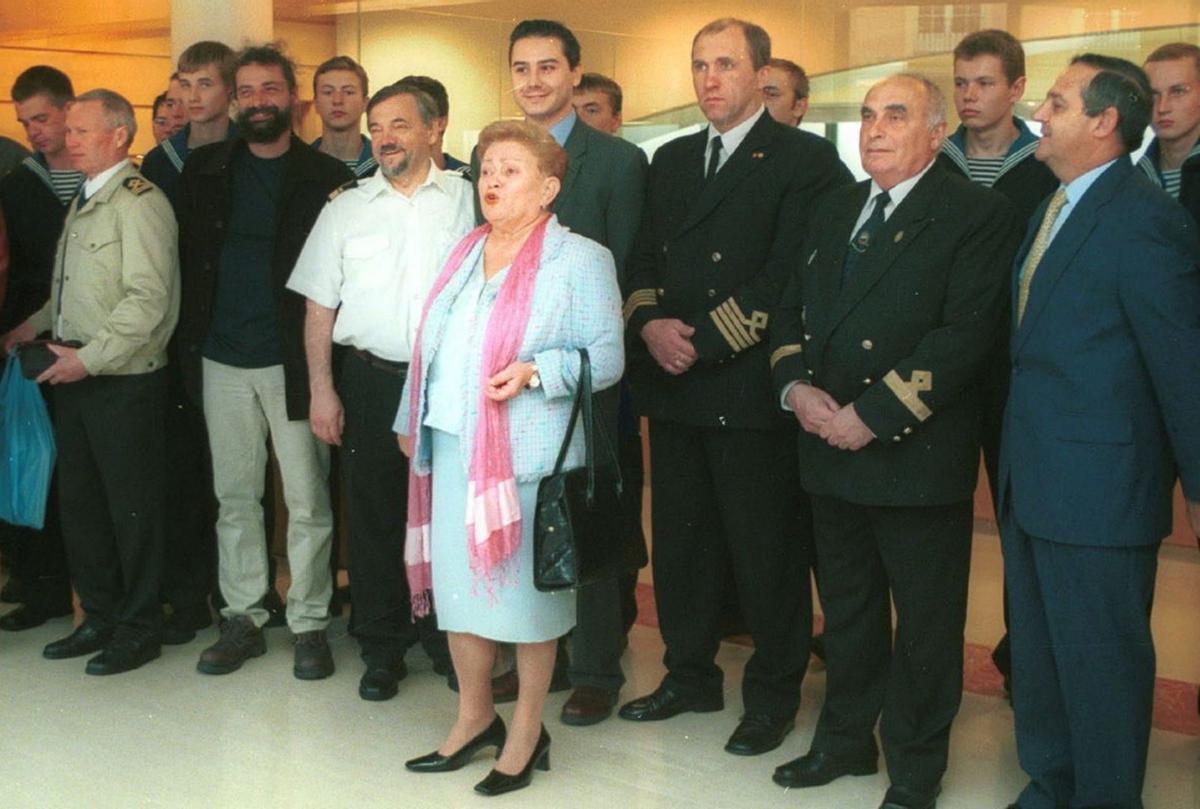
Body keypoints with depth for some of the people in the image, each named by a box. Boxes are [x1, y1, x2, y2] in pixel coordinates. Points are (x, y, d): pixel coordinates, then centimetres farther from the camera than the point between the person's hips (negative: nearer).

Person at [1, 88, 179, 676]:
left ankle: (139, 628, 16)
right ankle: (100, 616, 28)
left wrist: (90, 357, -19)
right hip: (76, 380, 9)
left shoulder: (139, 202, -13)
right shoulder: (84, 202, 16)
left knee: (133, 507, 3)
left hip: (125, 383, -9)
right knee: (79, 502, 14)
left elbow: (147, 299, -20)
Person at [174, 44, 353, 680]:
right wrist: (189, 346, 4)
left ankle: (309, 623, 13)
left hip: (291, 360, -3)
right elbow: (188, 259, 11)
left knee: (307, 500, 1)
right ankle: (243, 618, 22)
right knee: (234, 495, 11)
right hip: (222, 361, 4)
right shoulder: (205, 170, 9)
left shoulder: (326, 177, -1)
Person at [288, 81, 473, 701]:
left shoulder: (469, 200, 3)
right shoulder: (345, 208, 8)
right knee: (373, 517, 7)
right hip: (371, 379, 2)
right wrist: (321, 389, 1)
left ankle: (453, 645, 21)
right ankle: (382, 650, 20)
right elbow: (320, 306, 8)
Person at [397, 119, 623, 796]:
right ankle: (475, 719, 28)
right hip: (451, 445, 7)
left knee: (525, 585, 2)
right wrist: (413, 420, 20)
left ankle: (527, 734, 17)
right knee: (458, 582, 11)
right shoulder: (467, 253, 16)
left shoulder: (579, 259, -5)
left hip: (525, 450, -6)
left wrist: (535, 371, -23)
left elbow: (607, 355, -9)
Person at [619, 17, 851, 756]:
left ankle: (773, 695, 19)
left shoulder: (805, 159, -4)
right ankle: (690, 675, 29)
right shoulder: (671, 161, 17)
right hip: (671, 383, 6)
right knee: (681, 540, 13)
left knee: (767, 548, 4)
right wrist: (650, 323, -6)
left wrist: (705, 342, -16)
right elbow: (644, 260, 14)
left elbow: (788, 275, -13)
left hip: (751, 386, -6)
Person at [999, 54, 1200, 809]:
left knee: (1100, 662, 6)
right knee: (1038, 652, 20)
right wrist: (1016, 458, 10)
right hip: (1031, 483, 9)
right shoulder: (1053, 208, 11)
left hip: (1098, 491, -9)